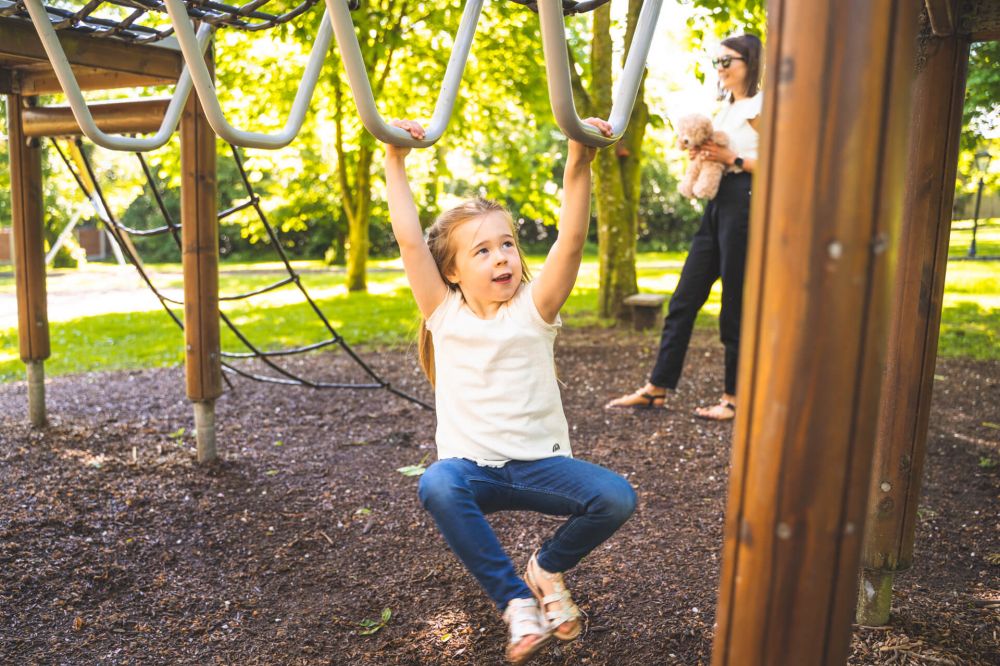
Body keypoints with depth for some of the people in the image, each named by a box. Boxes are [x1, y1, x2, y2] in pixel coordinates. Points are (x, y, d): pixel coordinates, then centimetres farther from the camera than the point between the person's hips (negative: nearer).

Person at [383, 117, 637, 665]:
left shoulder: (532, 310, -3)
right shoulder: (446, 314, -2)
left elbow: (571, 241, -16)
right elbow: (409, 239, -10)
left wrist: (579, 166, -26)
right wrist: (395, 161, -11)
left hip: (539, 462, 1)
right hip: (472, 468, -1)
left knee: (616, 497, -24)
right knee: (436, 485, -36)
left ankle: (548, 567, 9)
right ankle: (517, 602, -16)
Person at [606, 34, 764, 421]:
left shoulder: (760, 106, -4)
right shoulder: (726, 108, 21)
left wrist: (731, 159, -16)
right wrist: (702, 152, 7)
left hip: (744, 203, -9)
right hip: (717, 203, 9)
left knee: (736, 304, -3)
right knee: (684, 298, 5)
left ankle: (734, 398, 9)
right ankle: (657, 389, 10)